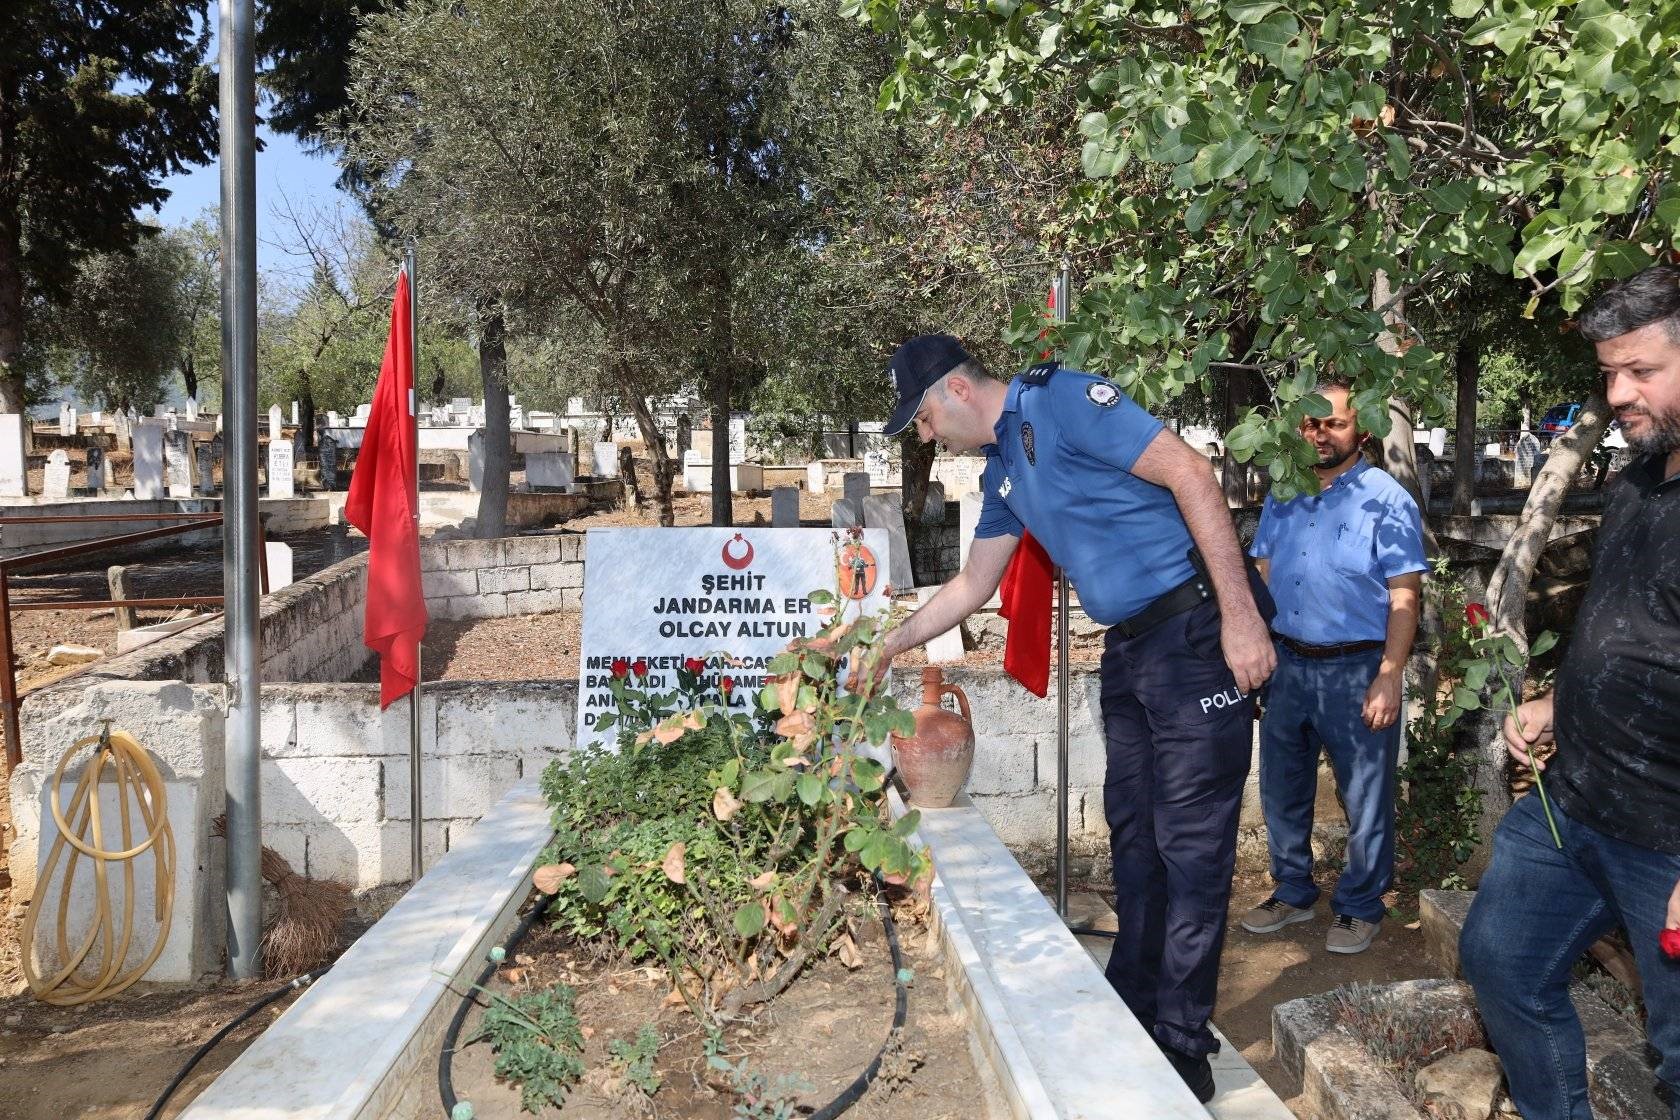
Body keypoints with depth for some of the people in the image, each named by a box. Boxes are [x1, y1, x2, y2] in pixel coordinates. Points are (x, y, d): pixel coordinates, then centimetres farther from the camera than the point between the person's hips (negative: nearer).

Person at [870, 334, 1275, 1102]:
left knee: (1191, 842, -3)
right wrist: (892, 645, 27)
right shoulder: (1001, 473, 15)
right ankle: (1130, 1011, 28)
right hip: (1127, 651, 9)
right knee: (1133, 835, 15)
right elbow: (972, 586, 26)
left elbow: (1190, 475, -18)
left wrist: (1241, 615, -22)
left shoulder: (1063, 402, -12)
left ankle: (1182, 1042, 7)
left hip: (1194, 632, -9)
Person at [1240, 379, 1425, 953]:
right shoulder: (1282, 496, 10)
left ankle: (1360, 906, 23)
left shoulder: (1386, 499, -7)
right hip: (1286, 663, 6)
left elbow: (1404, 598, -10)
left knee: (1365, 798, 5)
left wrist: (1388, 679, -16)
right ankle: (1292, 892, 32)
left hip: (1356, 669, -5)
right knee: (1282, 788, 15)